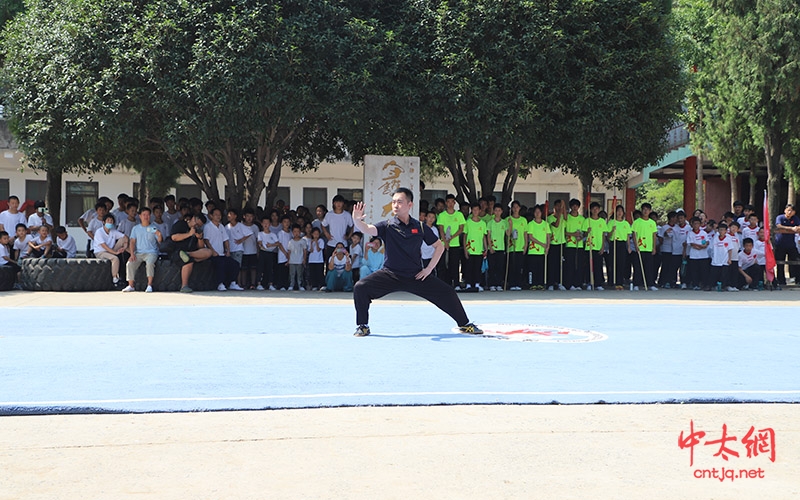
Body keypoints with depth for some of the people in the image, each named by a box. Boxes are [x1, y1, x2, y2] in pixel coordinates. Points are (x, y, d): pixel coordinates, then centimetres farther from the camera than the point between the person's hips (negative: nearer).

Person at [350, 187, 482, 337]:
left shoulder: (419, 227, -2)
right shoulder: (387, 226, -7)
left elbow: (440, 246, 9)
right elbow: (367, 229, -27)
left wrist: (429, 268, 0)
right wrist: (357, 220, -49)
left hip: (416, 276, 2)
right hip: (390, 274, -1)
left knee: (447, 293, -3)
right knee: (360, 288, -23)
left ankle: (465, 324, 21)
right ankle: (363, 326, -2)